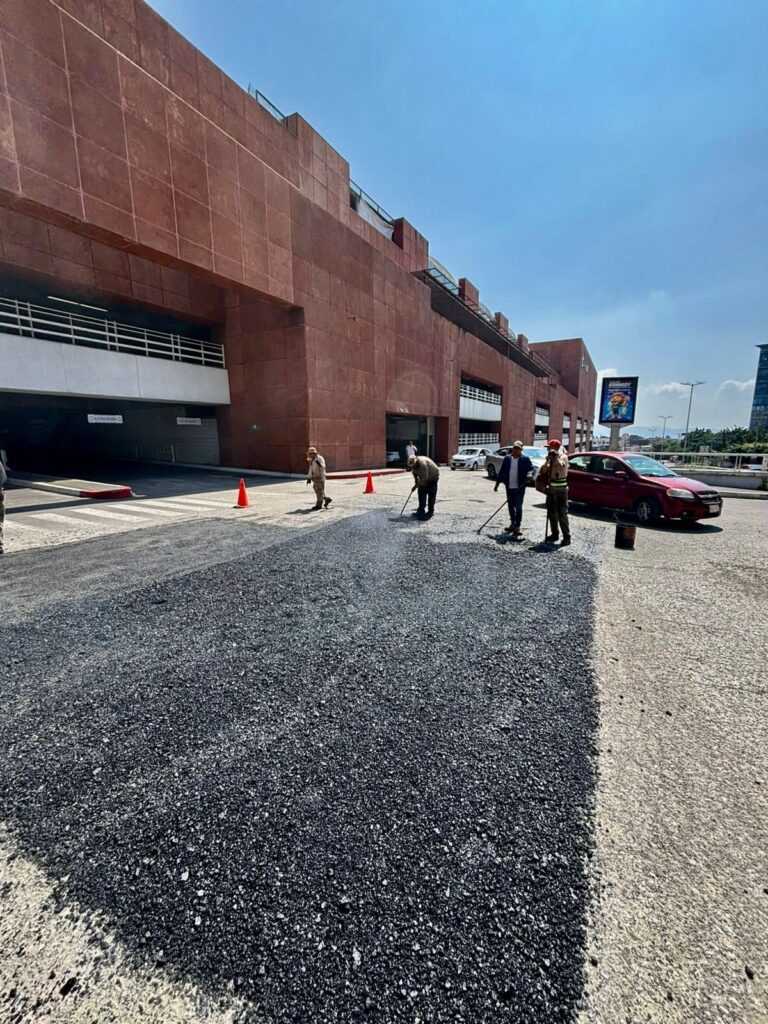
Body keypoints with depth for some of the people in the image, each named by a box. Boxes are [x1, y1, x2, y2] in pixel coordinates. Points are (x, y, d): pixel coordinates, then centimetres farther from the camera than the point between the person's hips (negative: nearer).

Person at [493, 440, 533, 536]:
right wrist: (498, 483, 9)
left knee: (518, 507, -6)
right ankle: (513, 524, 28)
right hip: (509, 487, 4)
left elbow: (531, 468, -2)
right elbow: (502, 471, 10)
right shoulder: (507, 458, 7)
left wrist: (529, 473, -25)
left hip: (520, 487, -4)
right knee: (511, 506, 13)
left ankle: (517, 527, -2)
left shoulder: (525, 459, -3)